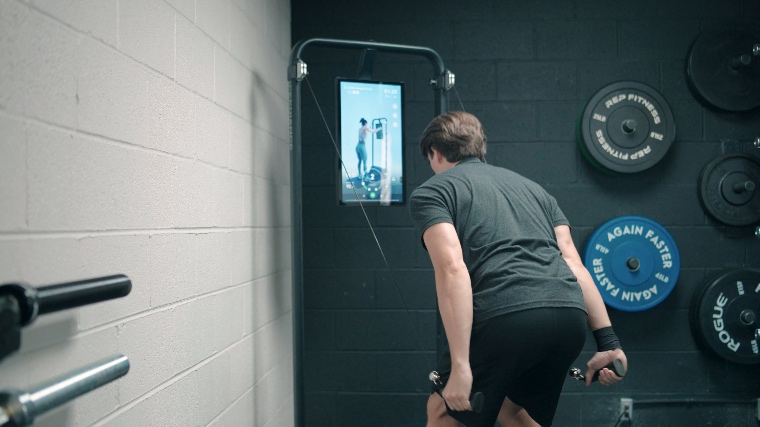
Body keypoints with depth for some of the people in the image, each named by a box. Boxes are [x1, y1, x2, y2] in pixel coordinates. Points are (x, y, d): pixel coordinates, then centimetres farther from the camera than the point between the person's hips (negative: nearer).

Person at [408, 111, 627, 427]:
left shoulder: (431, 192, 12)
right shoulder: (528, 186, 30)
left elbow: (452, 271, -6)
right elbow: (574, 263, 20)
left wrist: (460, 366, -10)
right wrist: (608, 342, 16)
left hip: (505, 319, -6)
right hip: (570, 317, 6)